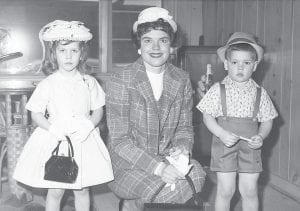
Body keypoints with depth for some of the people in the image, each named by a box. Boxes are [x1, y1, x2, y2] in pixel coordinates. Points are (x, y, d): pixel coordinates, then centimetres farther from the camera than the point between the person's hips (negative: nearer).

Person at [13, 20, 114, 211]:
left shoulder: (89, 82, 1)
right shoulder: (48, 84, -4)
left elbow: (98, 110, 6)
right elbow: (36, 114, -2)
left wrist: (89, 124, -14)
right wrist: (53, 128, -19)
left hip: (83, 140, 2)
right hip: (55, 141, -1)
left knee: (82, 189, 11)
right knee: (55, 191, 5)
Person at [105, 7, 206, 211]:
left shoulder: (182, 79, 2)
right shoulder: (120, 82, -12)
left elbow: (184, 126, 10)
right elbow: (119, 140, -15)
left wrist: (183, 145, -14)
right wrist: (157, 167, -26)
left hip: (167, 157, 5)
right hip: (128, 165, -5)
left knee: (196, 174, -23)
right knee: (167, 189, -28)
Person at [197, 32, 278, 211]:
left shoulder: (260, 93, 3)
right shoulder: (218, 90, -3)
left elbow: (267, 120, 7)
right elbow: (207, 116, -3)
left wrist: (261, 137, -11)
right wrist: (221, 134, -18)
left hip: (250, 147, 2)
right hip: (224, 145, -2)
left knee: (249, 191, 8)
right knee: (226, 190, 4)